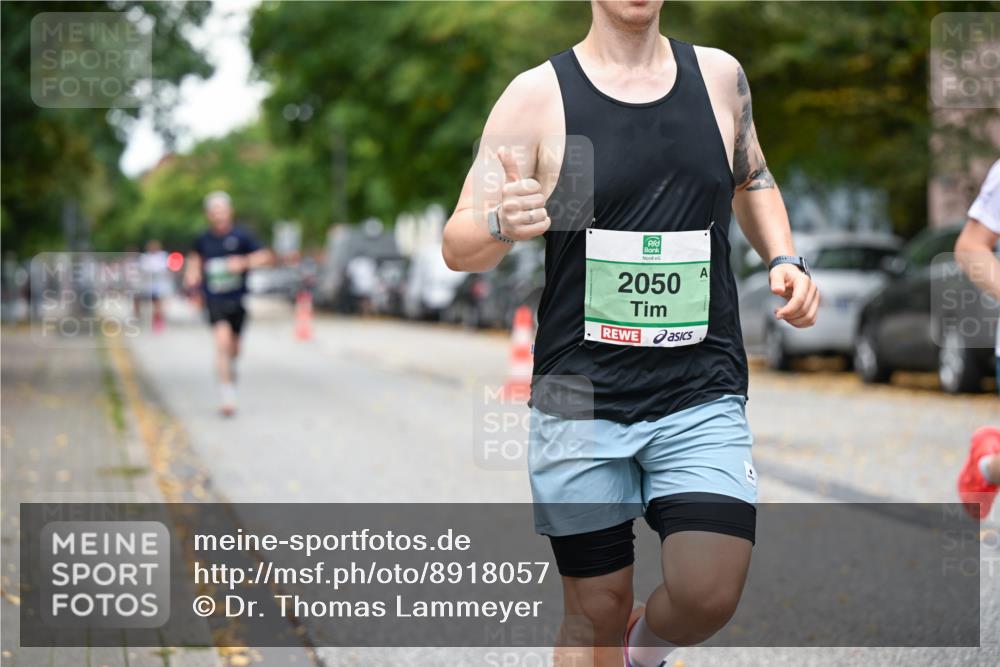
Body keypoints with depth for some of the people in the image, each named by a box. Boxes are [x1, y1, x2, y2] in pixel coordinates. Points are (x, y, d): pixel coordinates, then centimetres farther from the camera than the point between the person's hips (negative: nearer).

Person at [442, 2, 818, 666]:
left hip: (702, 394, 2)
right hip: (581, 398, -1)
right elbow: (458, 248, -6)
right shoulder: (537, 96, -4)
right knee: (597, 610, 6)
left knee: (709, 594, -13)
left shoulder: (719, 75, 6)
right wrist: (502, 224, -29)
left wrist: (784, 258, 7)